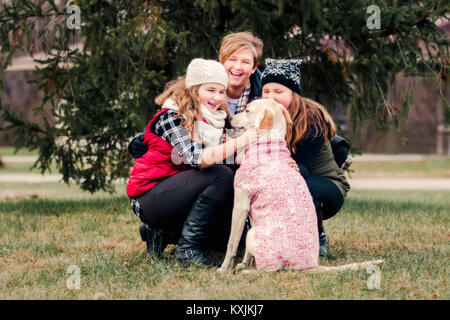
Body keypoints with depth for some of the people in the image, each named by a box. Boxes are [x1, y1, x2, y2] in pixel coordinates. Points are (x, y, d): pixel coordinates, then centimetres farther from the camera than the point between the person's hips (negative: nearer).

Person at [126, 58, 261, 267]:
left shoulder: (212, 120, 10)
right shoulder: (171, 116, -14)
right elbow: (195, 158, -29)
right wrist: (238, 142, -36)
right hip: (149, 197, -8)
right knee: (222, 176, -21)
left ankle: (163, 234, 3)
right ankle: (188, 247, -19)